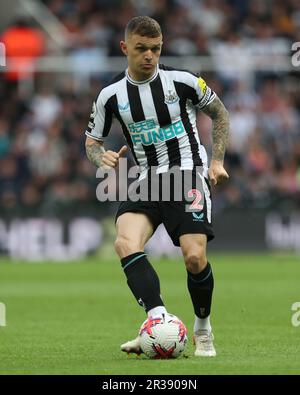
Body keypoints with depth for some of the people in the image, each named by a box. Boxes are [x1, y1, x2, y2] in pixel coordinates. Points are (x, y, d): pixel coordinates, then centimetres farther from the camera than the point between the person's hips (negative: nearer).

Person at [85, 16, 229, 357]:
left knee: (194, 256, -17)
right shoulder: (111, 95, 1)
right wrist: (102, 157, -10)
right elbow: (92, 140, 14)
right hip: (146, 179, 2)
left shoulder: (182, 81, -4)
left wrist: (217, 161, 4)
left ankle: (203, 330, 9)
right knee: (126, 244, -26)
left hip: (188, 174, -2)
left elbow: (219, 113, 12)